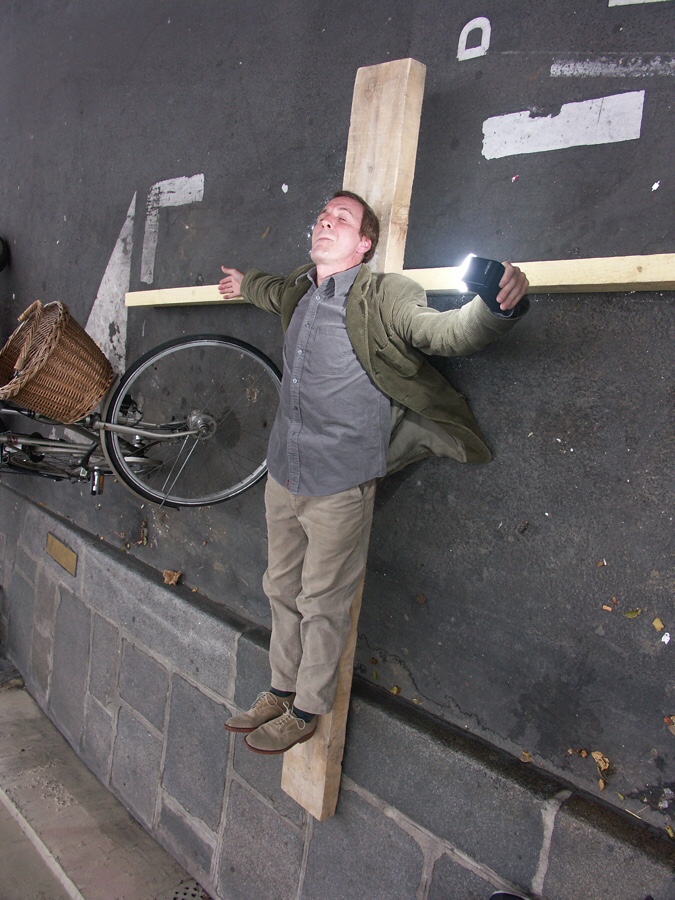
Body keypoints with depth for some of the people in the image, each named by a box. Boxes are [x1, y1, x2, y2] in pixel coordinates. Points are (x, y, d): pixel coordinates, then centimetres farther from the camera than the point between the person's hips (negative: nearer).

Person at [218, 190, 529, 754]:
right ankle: (281, 690, 42)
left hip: (339, 486, -7)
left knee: (323, 605, 8)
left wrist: (497, 307, -48)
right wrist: (247, 283, 53)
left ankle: (306, 712, 30)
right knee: (283, 590, 21)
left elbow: (448, 333, -28)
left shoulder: (382, 297, -13)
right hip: (283, 475, 7)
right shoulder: (302, 292, 8)